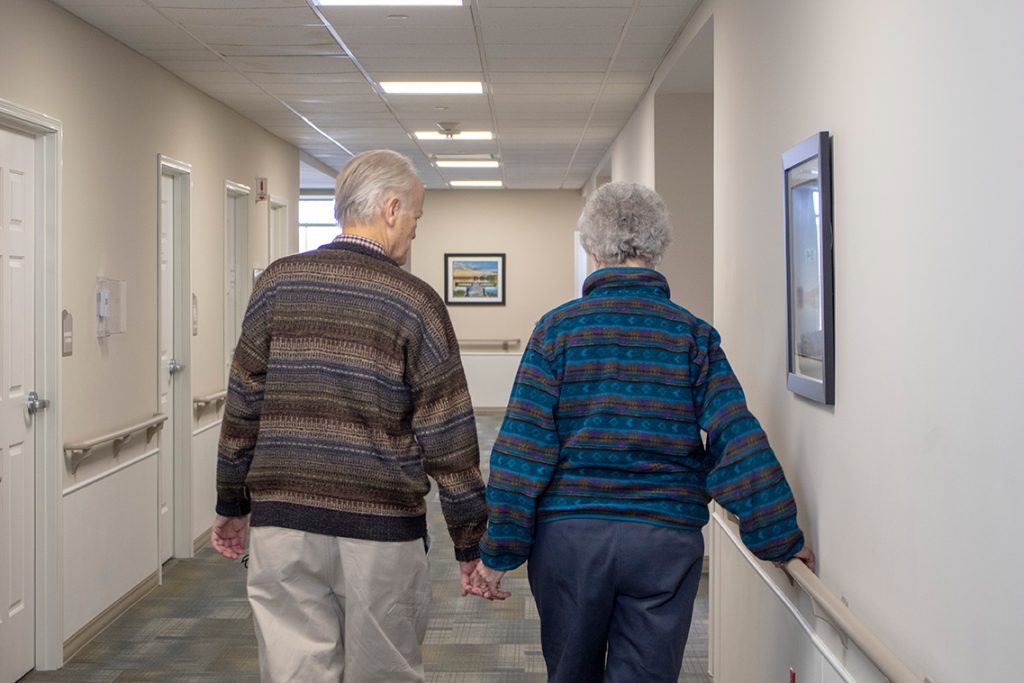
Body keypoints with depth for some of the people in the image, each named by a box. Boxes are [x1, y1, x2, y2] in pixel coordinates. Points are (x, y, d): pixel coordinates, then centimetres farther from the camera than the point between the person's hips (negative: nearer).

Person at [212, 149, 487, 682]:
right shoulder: (415, 303, -7)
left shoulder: (278, 283, 2)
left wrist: (232, 505, 16)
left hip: (281, 525, 3)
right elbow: (447, 438, -6)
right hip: (382, 529, -2)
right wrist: (470, 543, 2)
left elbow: (243, 407, 5)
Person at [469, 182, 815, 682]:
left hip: (568, 534, 1)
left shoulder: (558, 328, -3)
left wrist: (498, 553, -3)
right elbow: (738, 442, -6)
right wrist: (782, 539, 2)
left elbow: (522, 446, -7)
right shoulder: (693, 334, -1)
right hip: (666, 539, 0)